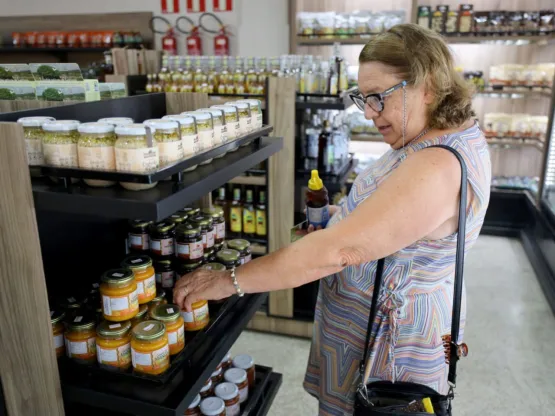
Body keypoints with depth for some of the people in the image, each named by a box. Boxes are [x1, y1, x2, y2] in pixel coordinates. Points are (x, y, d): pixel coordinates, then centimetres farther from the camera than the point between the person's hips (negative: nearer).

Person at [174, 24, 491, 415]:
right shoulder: (459, 133, 2)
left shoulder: (437, 168, -32)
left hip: (390, 336, -9)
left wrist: (229, 281, -29)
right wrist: (348, 216, 1)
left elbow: (338, 250, -36)